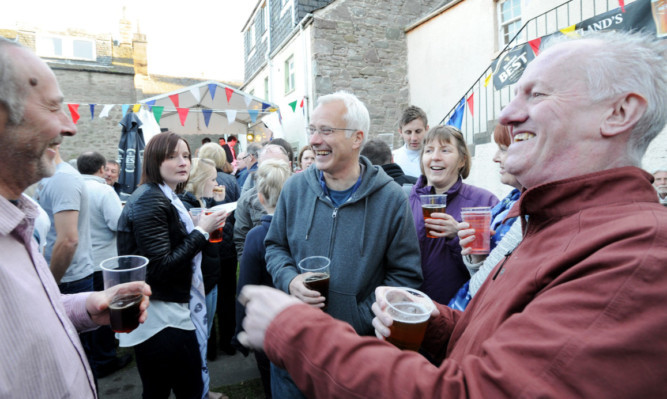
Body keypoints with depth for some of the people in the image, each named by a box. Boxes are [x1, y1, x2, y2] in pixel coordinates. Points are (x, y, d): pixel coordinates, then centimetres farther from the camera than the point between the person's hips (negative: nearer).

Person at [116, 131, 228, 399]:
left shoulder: (166, 197, 12)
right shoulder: (150, 201, -18)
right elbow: (161, 268, -23)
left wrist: (201, 230, 4)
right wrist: (202, 232, -18)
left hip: (172, 311, 10)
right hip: (162, 319, -10)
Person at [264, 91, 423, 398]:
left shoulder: (390, 198, -12)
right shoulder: (295, 188, -4)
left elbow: (405, 274, -7)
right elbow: (275, 246, 9)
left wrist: (360, 319, -15)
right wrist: (289, 281, -12)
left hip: (359, 345, -2)